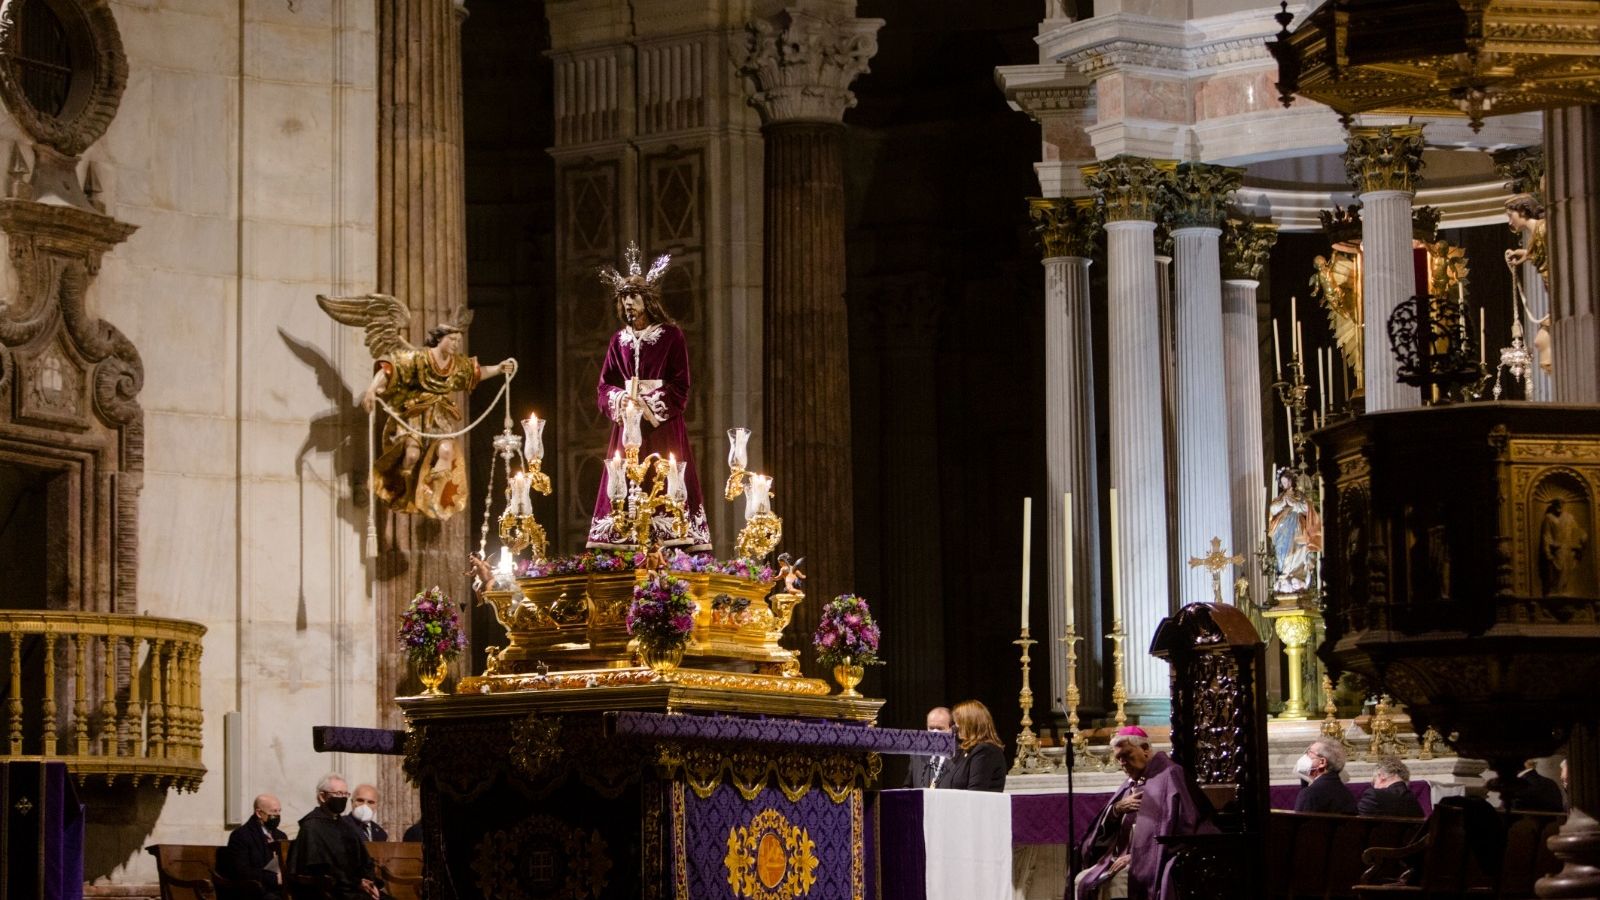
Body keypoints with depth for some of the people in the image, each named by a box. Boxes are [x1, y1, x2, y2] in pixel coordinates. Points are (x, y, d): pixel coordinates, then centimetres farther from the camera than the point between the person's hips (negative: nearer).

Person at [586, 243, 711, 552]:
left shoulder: (671, 336, 1)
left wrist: (648, 403, -14)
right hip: (627, 428, 4)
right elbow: (603, 388, 12)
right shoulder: (619, 340, 14)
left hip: (663, 429, -4)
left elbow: (680, 389, -4)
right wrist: (619, 399, -9)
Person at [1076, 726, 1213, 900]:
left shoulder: (1168, 775, -5)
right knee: (1082, 881, -8)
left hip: (1150, 863, -9)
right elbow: (1105, 826, 18)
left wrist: (1136, 855, -17)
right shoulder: (1131, 783, 21)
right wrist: (1118, 809, -4)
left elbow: (1171, 826, -15)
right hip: (1122, 858, 9)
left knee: (1112, 883, -30)